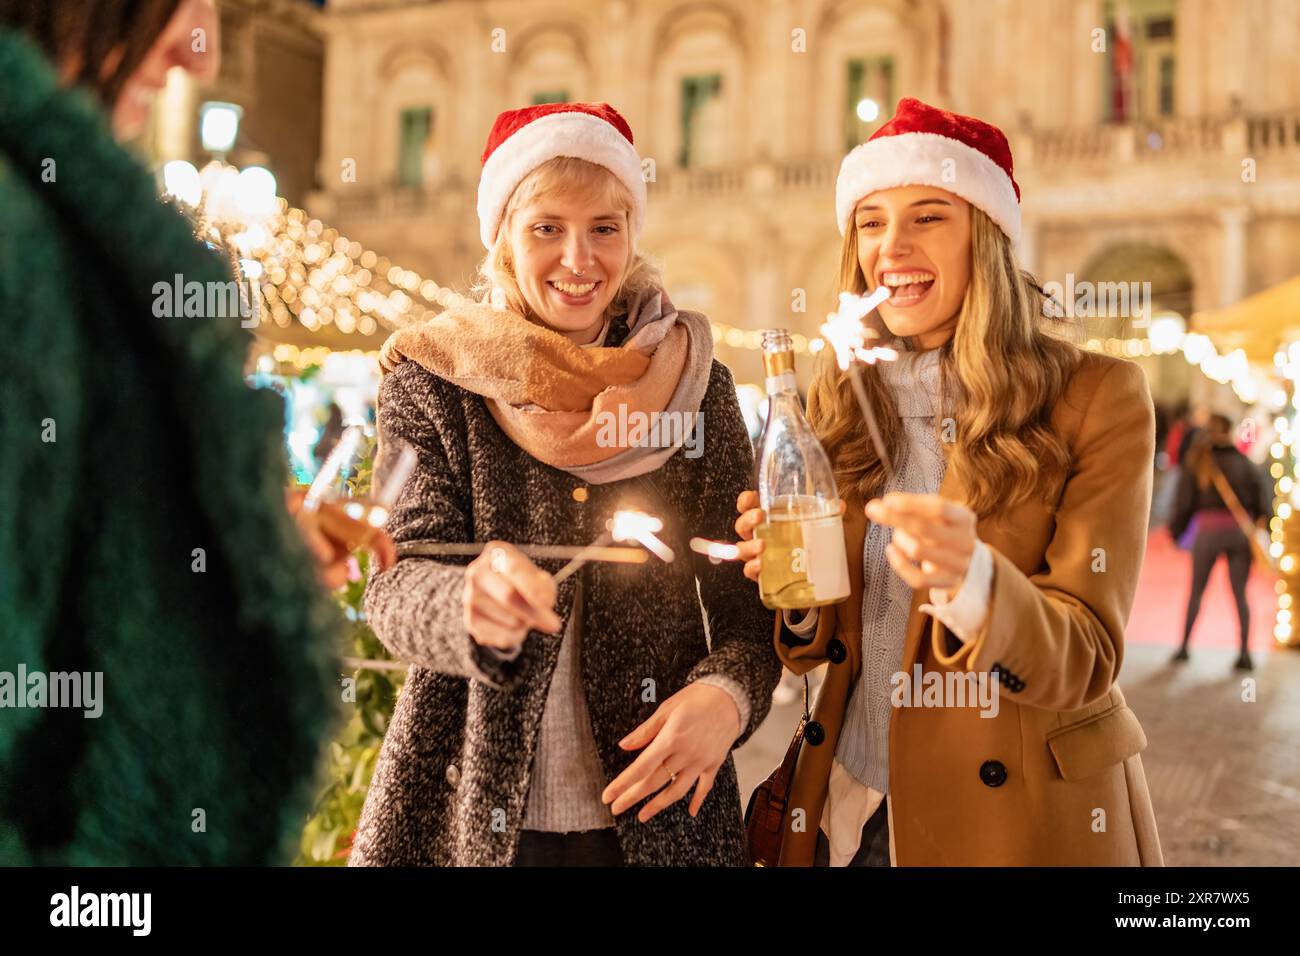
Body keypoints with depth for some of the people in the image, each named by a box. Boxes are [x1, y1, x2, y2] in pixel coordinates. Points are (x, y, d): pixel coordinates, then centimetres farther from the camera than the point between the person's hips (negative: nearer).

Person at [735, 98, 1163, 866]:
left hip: (1023, 814, -3)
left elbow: (1086, 661, -16)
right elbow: (819, 642, 5)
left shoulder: (1099, 397, -11)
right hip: (849, 808, 3)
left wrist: (968, 581, -34)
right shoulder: (838, 399, 0)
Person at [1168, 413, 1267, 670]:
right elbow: (1260, 498, 6)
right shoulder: (1244, 463, 7)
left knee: (1196, 591, 12)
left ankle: (1184, 646, 13)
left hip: (1208, 531, -1)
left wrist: (1175, 531, 10)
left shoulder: (1197, 462, 1)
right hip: (1240, 532, 1)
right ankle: (1244, 651, 2)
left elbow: (1185, 501, 0)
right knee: (1240, 594, 7)